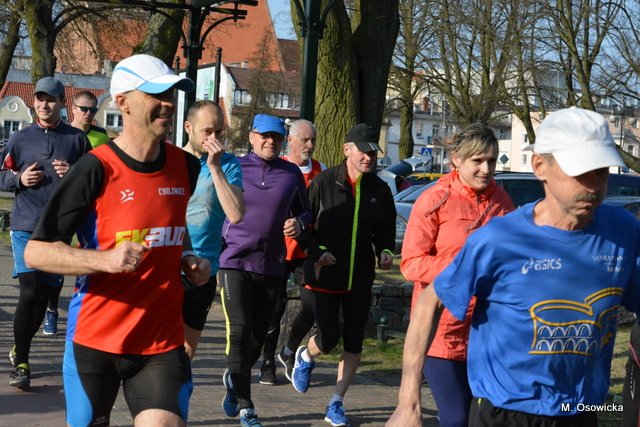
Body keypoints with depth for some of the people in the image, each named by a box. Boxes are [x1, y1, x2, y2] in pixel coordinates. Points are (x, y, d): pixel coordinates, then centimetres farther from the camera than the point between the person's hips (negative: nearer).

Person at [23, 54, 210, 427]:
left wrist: (188, 260, 5)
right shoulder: (96, 169, -12)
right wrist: (107, 260, -25)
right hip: (95, 340, -3)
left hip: (163, 342, 3)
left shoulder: (186, 167, 4)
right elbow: (36, 252, -11)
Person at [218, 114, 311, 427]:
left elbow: (304, 210, 16)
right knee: (239, 331, -12)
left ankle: (234, 378, 39)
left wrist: (299, 222, -3)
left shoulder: (292, 174, 6)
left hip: (271, 266, 3)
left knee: (258, 334, 11)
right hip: (234, 261, -3)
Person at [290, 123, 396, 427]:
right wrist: (317, 250, -17)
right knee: (328, 340, -5)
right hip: (324, 276, -4)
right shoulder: (324, 183, -9)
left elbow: (386, 229, 13)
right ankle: (305, 357, 32)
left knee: (353, 344, 6)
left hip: (360, 279, 4)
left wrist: (385, 250, -7)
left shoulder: (380, 190, 3)